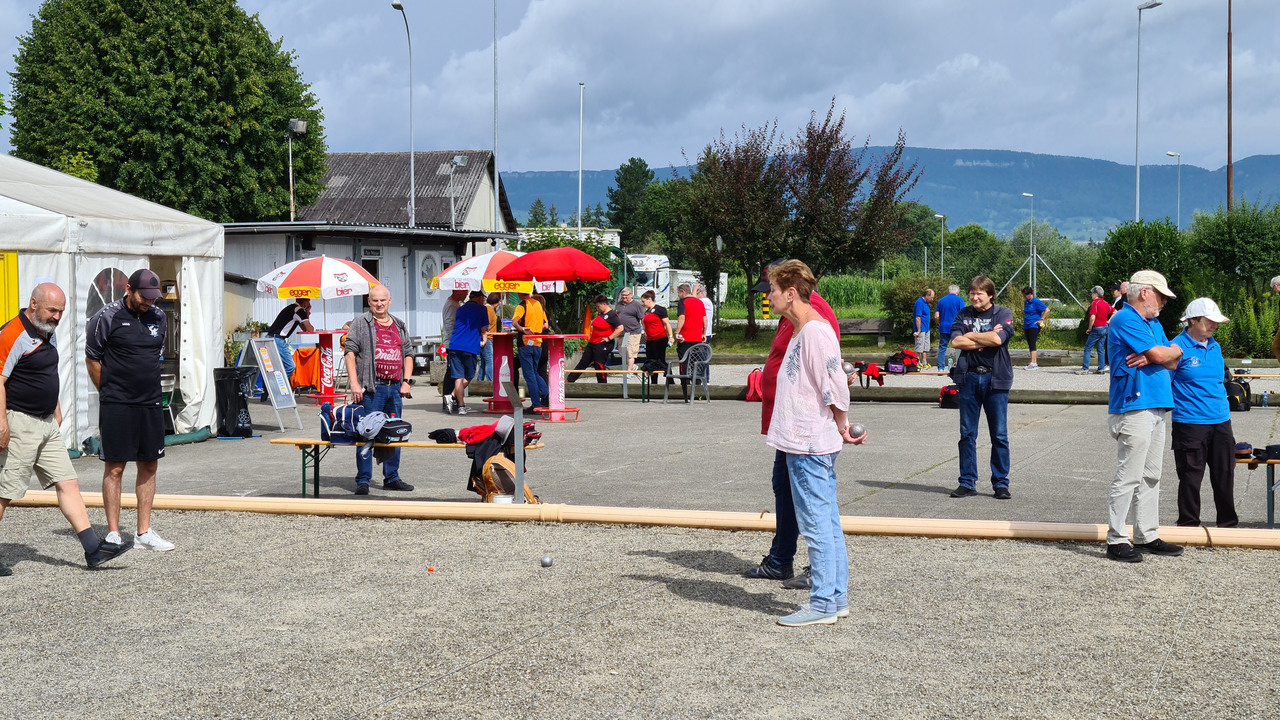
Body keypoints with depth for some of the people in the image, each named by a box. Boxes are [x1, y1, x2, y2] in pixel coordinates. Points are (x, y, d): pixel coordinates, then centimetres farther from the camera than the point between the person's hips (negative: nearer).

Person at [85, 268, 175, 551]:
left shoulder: (158, 317, 9)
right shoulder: (107, 318, -7)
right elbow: (92, 360, 0)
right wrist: (111, 393, 6)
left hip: (150, 403, 6)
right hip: (116, 407, -6)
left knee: (149, 466, 7)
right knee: (115, 467, -2)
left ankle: (144, 532, 15)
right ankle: (113, 533, 6)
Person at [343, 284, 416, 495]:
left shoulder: (400, 326, 17)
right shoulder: (361, 323, 1)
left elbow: (408, 353, 19)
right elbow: (350, 351, -6)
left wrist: (406, 381, 7)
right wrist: (354, 382, -14)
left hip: (395, 388, 5)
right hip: (371, 388, -5)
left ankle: (392, 477, 21)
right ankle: (363, 480, 2)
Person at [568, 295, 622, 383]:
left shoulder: (612, 315, -16)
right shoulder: (599, 313, 11)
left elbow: (620, 328, -24)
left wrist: (609, 338, -20)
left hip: (603, 345, -9)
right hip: (592, 343, 9)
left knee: (599, 366, -4)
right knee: (582, 363, 13)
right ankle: (569, 380, 19)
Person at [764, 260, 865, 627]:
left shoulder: (816, 331, -16)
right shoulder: (799, 331, 16)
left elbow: (836, 387, -19)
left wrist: (841, 431, -8)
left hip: (811, 445, -10)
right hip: (802, 442, 10)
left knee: (816, 524, -6)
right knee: (827, 522, 13)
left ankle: (823, 603, -1)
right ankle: (837, 597, 19)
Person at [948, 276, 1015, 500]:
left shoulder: (1003, 313, 1)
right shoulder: (964, 314, 9)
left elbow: (998, 339, -17)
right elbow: (955, 341, -6)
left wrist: (970, 335, -5)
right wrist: (984, 340, -10)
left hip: (995, 378, -3)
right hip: (969, 377, 3)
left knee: (999, 435, 1)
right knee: (967, 433, 5)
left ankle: (1001, 483, 9)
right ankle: (967, 482, 13)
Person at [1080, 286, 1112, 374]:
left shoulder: (1095, 303, -15)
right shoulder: (1106, 303, 8)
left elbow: (1092, 317, -23)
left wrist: (1089, 328, -13)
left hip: (1097, 328, -8)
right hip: (1104, 328, 8)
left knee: (1088, 348, -2)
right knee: (1101, 349, 12)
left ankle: (1085, 368, -5)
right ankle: (1101, 368, 11)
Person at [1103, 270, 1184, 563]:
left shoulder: (1154, 324, 20)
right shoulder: (1125, 320, -10)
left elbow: (1174, 359, 12)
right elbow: (1159, 354, -16)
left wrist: (1156, 355, -9)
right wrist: (1169, 352, 6)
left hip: (1158, 408, 10)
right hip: (1134, 409, -10)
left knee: (1151, 476, 12)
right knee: (1128, 477, -9)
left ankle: (1147, 535, 19)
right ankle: (1116, 540, -5)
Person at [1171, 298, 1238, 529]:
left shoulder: (1215, 347, 11)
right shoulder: (1178, 347, -9)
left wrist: (1224, 408, 13)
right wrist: (1176, 404, -14)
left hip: (1220, 421, 7)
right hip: (1190, 422, -7)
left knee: (1225, 474, 12)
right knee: (1191, 476, 0)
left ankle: (1229, 523, 23)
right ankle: (1189, 525, 11)